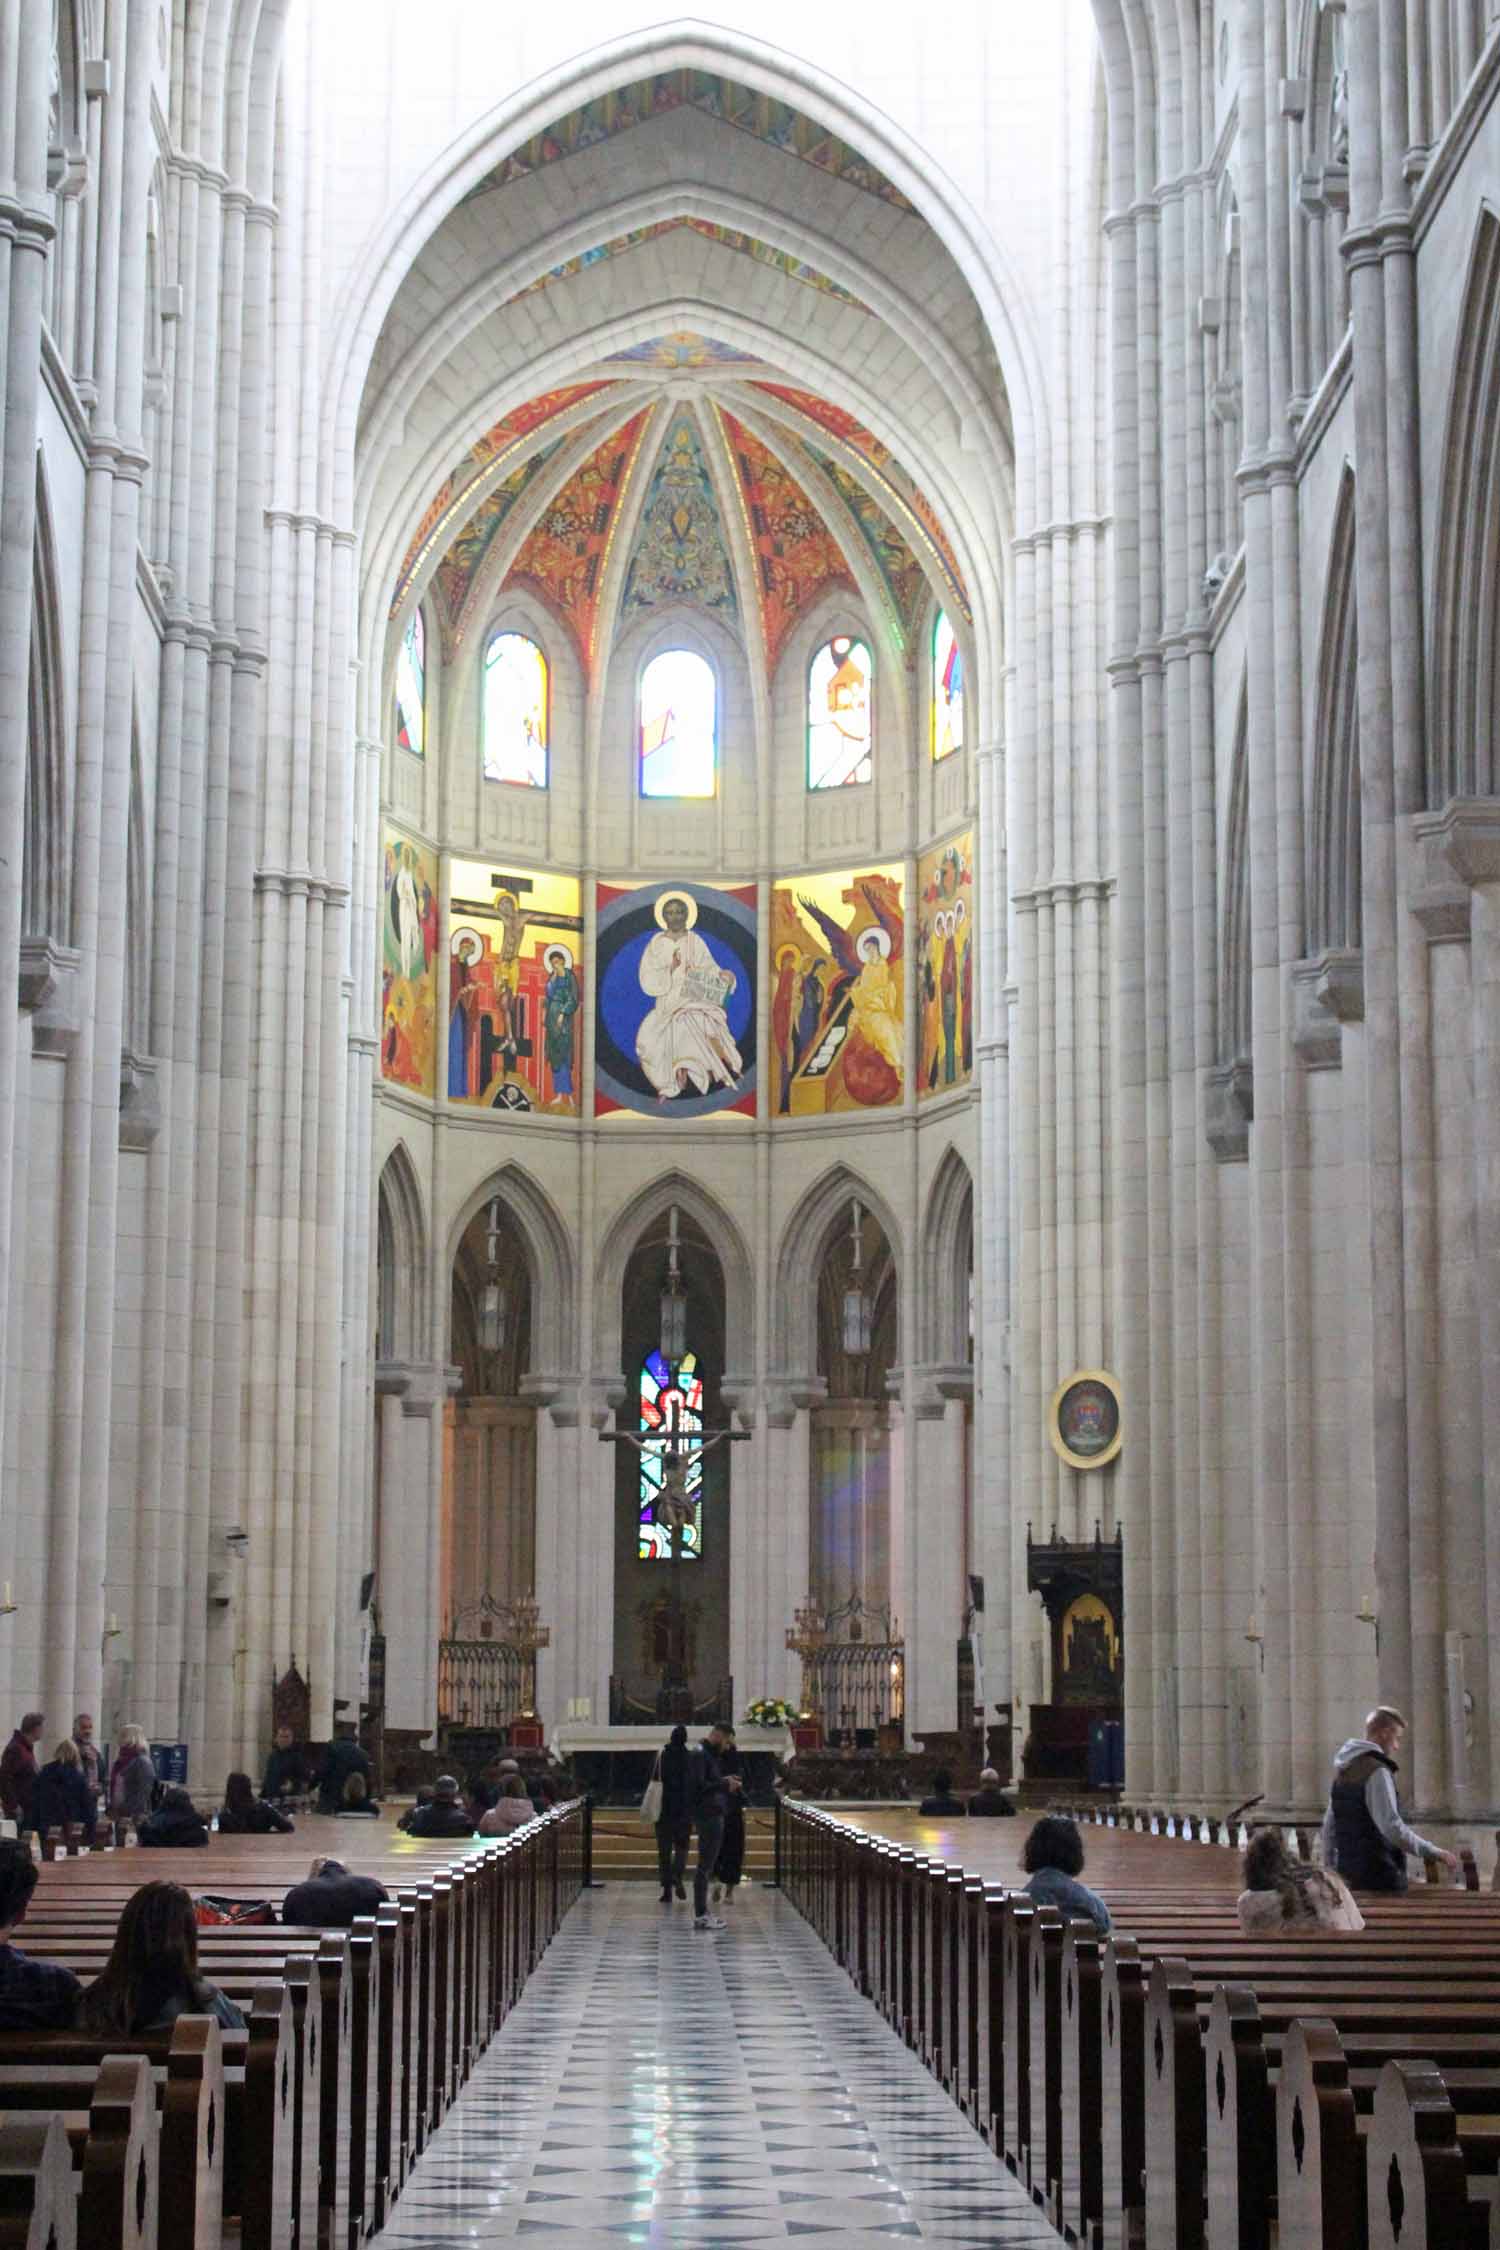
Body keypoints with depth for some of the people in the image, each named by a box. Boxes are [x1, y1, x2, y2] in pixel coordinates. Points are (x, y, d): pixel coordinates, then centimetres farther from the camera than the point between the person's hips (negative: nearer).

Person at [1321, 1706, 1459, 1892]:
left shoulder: (1343, 1770, 14)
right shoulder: (1377, 1771, -15)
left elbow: (1329, 1825, 20)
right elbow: (1392, 1827, -23)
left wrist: (1329, 1867, 26)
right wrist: (1434, 1853, -20)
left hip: (1347, 1871, 9)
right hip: (1378, 1874, -9)